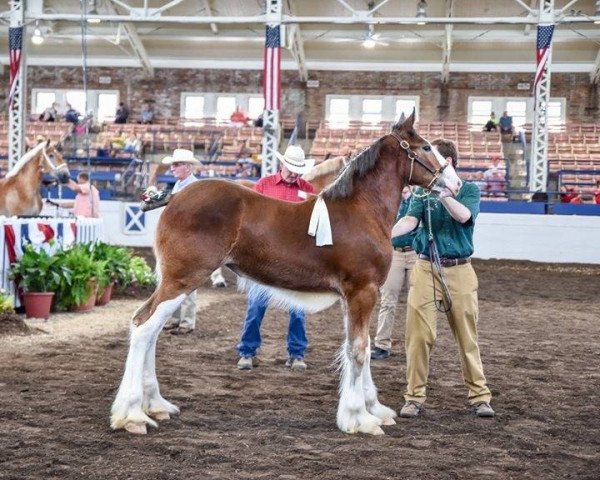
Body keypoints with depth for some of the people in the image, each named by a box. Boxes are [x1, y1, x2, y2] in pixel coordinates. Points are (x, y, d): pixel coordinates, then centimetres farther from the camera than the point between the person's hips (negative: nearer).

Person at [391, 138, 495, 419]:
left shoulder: (469, 190, 2)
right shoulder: (422, 191, 6)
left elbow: (463, 215, -18)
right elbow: (411, 220, -10)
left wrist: (442, 193, -31)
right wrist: (387, 234, -29)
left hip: (460, 271, -1)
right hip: (426, 269, 1)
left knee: (467, 336, 5)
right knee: (418, 335, -2)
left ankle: (479, 396, 14)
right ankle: (415, 396, 8)